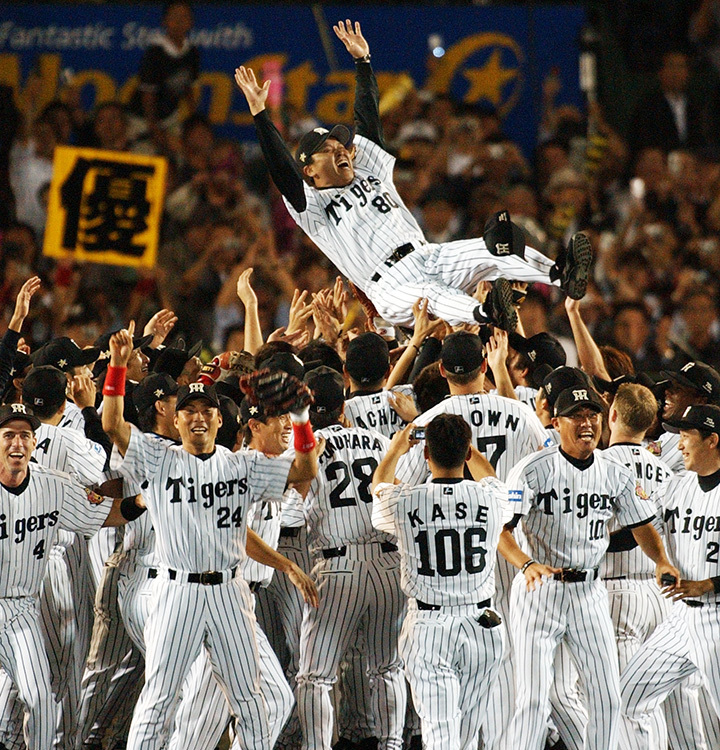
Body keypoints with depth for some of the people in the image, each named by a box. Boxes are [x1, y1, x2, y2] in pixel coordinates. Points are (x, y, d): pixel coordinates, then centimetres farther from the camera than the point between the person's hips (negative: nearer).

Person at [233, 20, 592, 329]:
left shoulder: (371, 174, 26)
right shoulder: (312, 206, 9)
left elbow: (368, 120, 24)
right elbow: (281, 168, -4)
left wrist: (362, 62, 20)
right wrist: (259, 113, -11)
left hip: (428, 257, 7)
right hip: (391, 286, -7)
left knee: (490, 253, -21)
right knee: (431, 295, -40)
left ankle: (560, 274, -45)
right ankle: (485, 315, -71)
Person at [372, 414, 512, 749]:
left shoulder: (404, 502, -9)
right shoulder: (490, 499, -5)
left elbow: (378, 486, 19)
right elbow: (490, 478, 24)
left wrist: (395, 450, 36)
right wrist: (465, 446, 40)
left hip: (428, 630, -2)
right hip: (482, 627, 2)